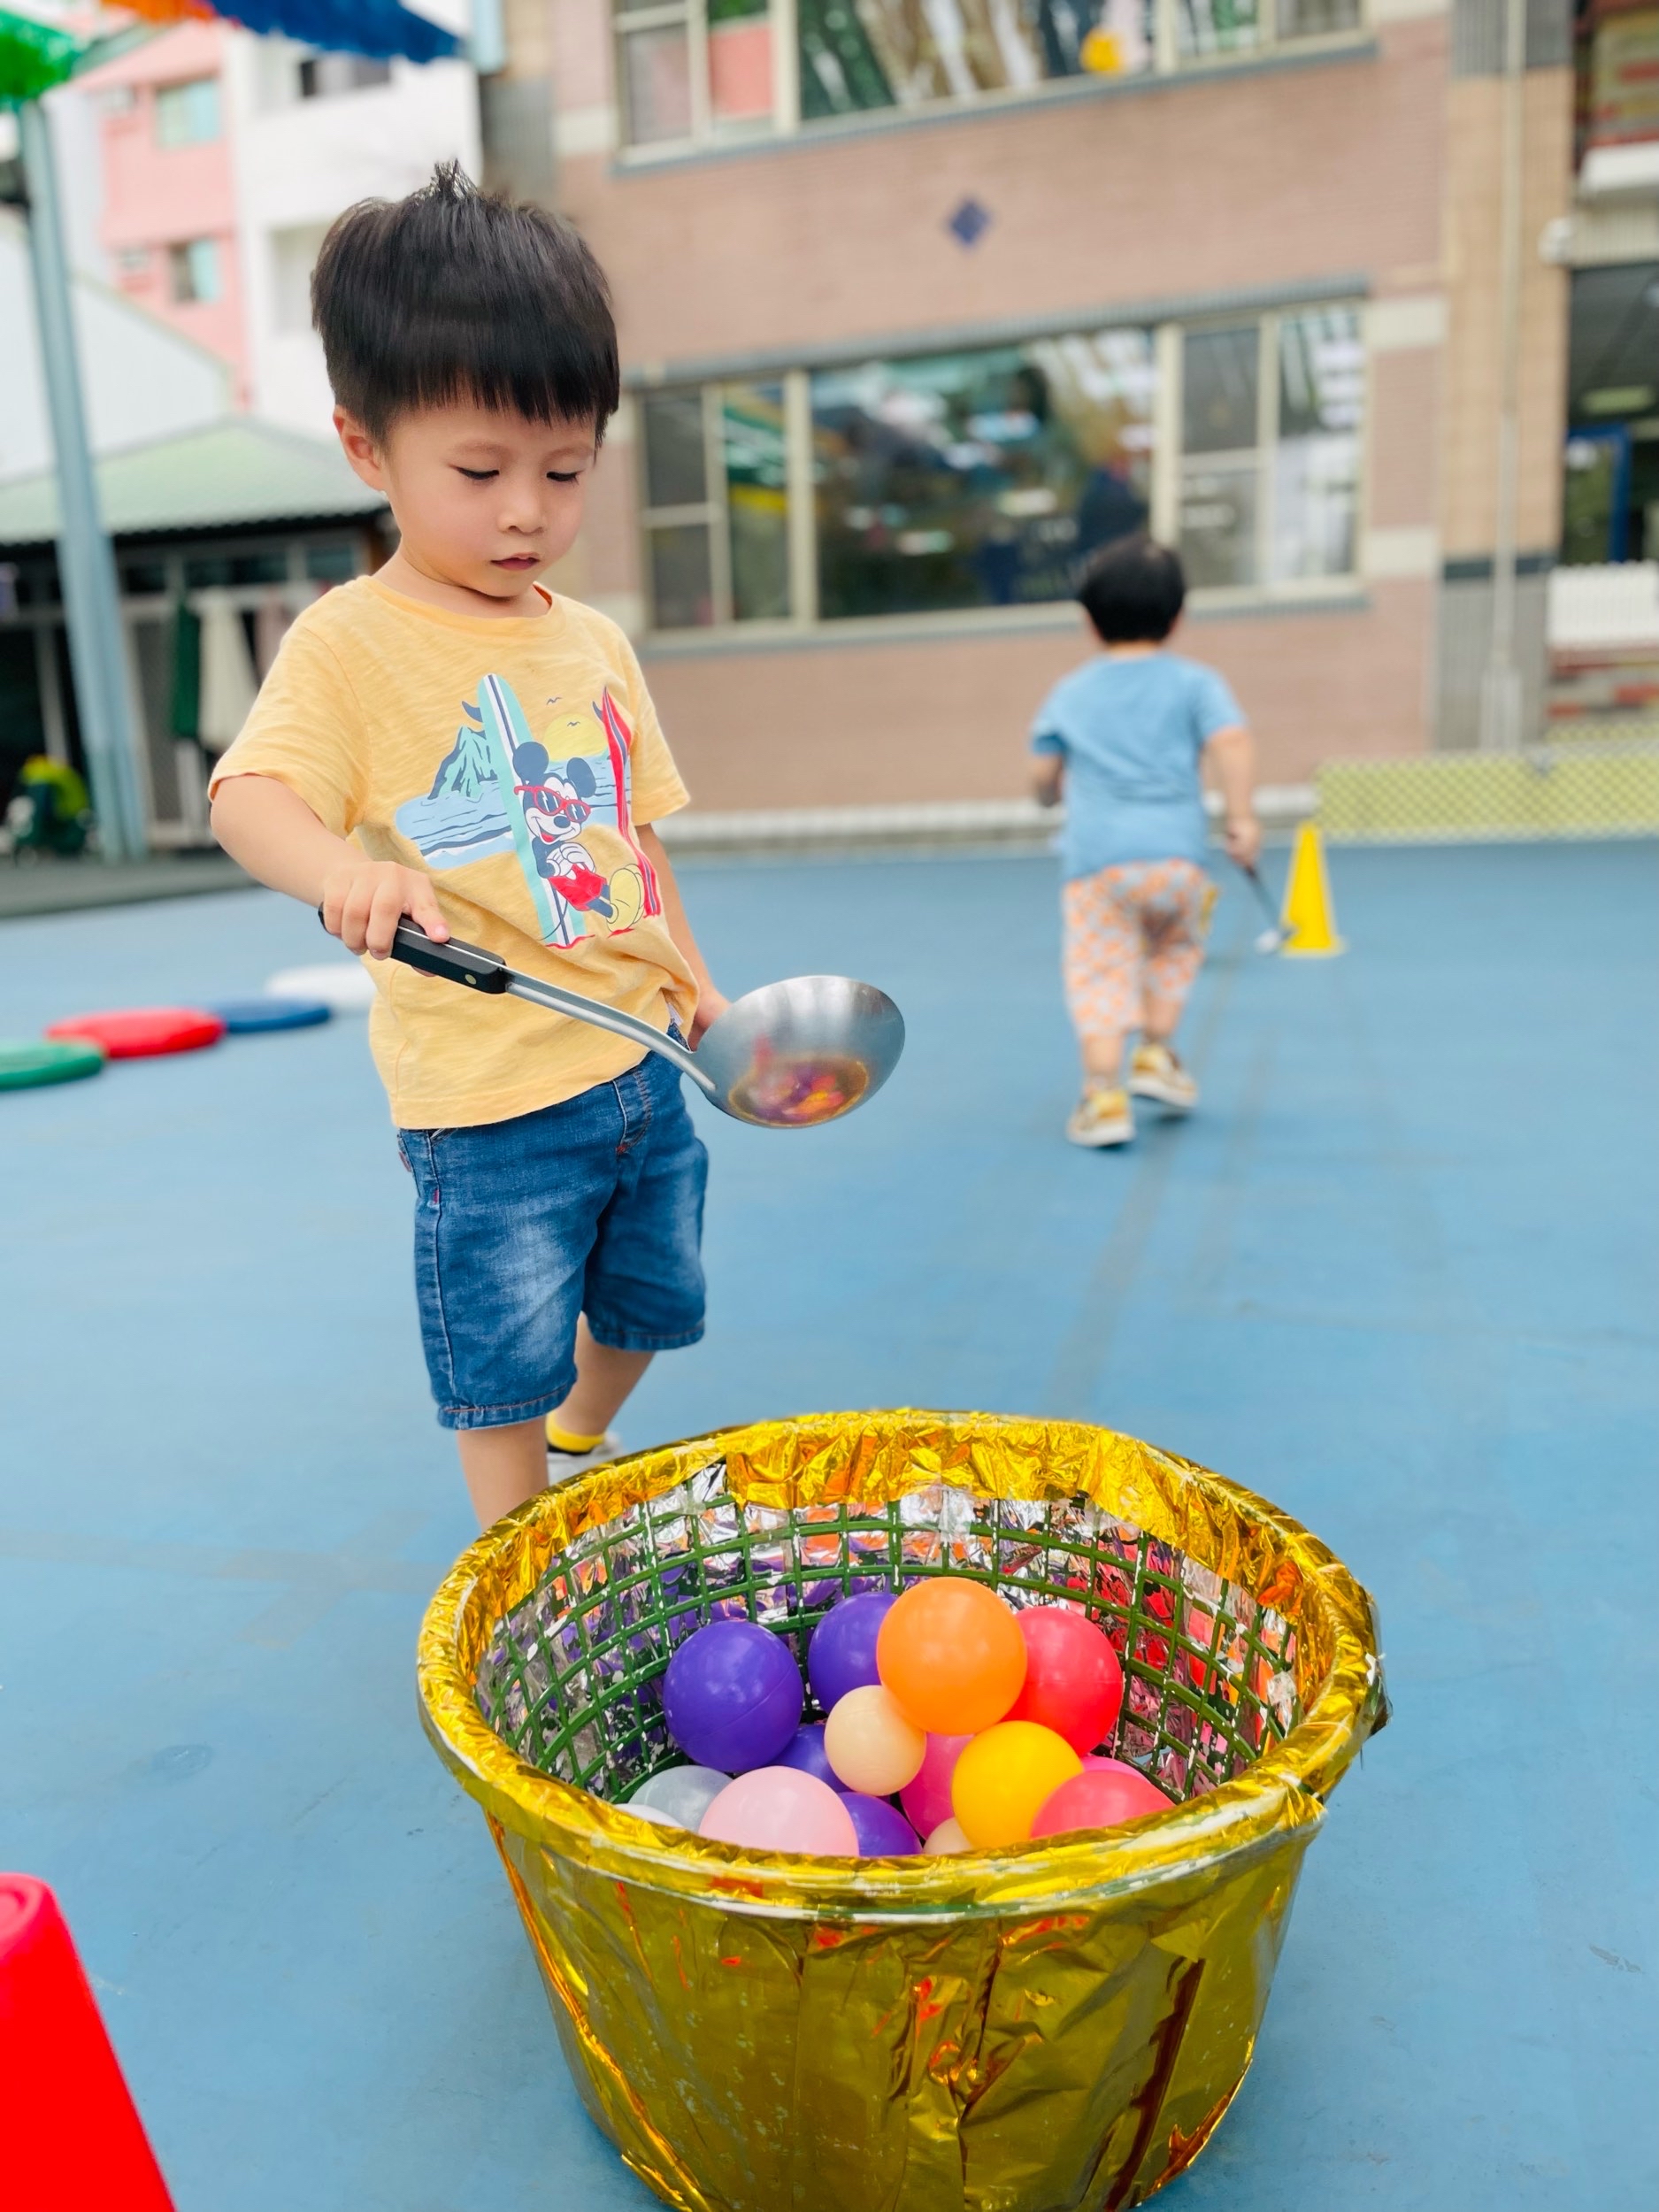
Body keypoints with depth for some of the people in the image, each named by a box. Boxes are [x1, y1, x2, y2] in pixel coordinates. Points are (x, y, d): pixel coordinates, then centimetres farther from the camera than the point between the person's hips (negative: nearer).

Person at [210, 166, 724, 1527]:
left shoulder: (596, 643, 9)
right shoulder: (354, 641, -10)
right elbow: (250, 794, -22)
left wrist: (693, 979, 13)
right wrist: (337, 865, -43)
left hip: (638, 1060, 7)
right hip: (488, 1093, -6)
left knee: (650, 1307, 24)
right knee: (506, 1366, 7)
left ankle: (585, 1448, 53)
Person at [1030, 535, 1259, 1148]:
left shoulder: (1068, 693, 13)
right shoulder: (1194, 682, 10)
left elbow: (1045, 780, 13)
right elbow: (1231, 741, -6)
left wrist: (1053, 794, 34)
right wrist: (1240, 816, -6)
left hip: (1095, 856, 0)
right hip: (1175, 851, 1)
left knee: (1101, 974, 0)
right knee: (1175, 948, 26)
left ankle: (1105, 1093, -10)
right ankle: (1155, 1054, 19)